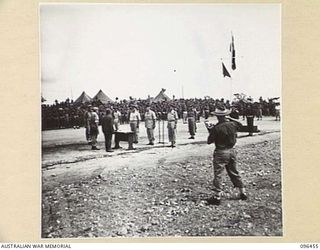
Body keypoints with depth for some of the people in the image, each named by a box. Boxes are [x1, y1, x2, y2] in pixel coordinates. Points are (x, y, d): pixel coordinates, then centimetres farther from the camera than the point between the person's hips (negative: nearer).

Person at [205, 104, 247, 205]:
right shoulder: (233, 124, -3)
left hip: (221, 152, -6)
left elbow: (209, 141, -13)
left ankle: (217, 196, 2)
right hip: (232, 151, 6)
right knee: (234, 172, 18)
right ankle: (243, 193, 25)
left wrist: (210, 130, 0)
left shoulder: (216, 128, -18)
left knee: (218, 174, 1)